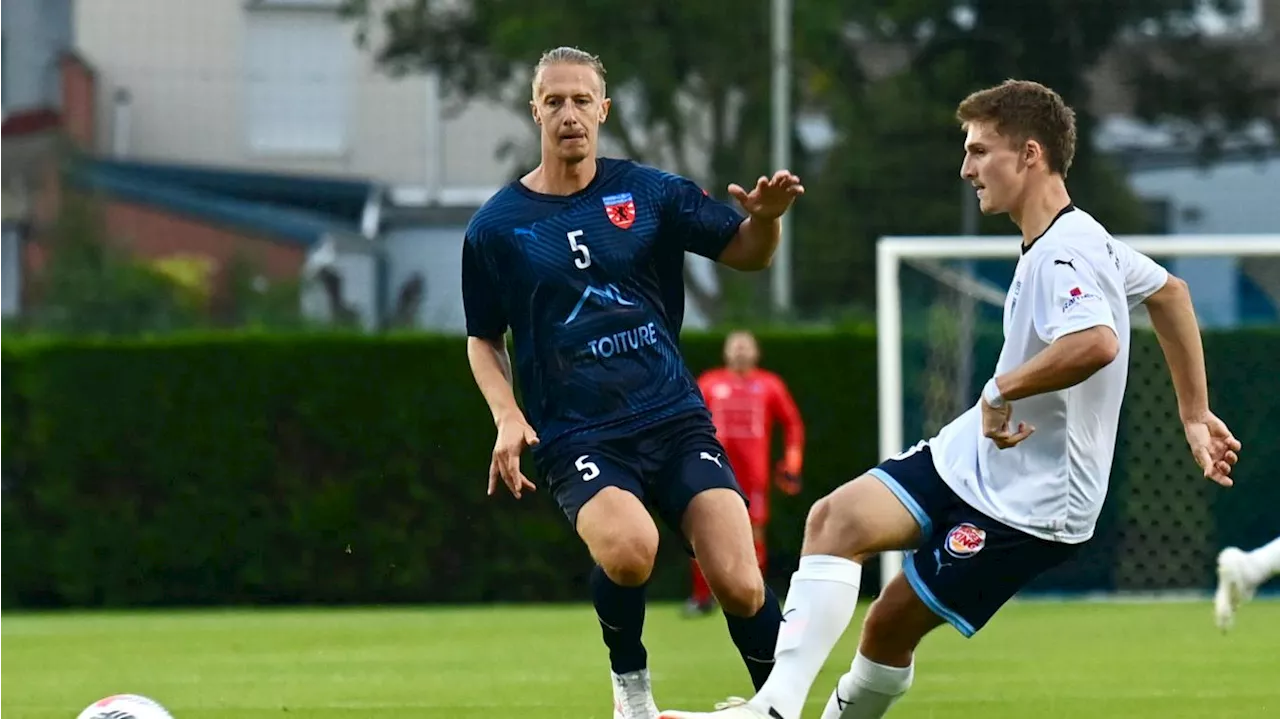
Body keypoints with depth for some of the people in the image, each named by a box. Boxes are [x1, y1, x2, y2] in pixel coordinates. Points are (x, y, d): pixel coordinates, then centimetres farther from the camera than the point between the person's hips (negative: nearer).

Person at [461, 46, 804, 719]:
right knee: (629, 549, -32)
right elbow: (483, 339, 14)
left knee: (739, 587, -14)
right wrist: (508, 417, -3)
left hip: (675, 419, 2)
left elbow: (746, 254, 10)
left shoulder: (650, 193, 5)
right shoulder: (496, 227, 3)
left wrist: (765, 216, -13)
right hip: (577, 437, -2)